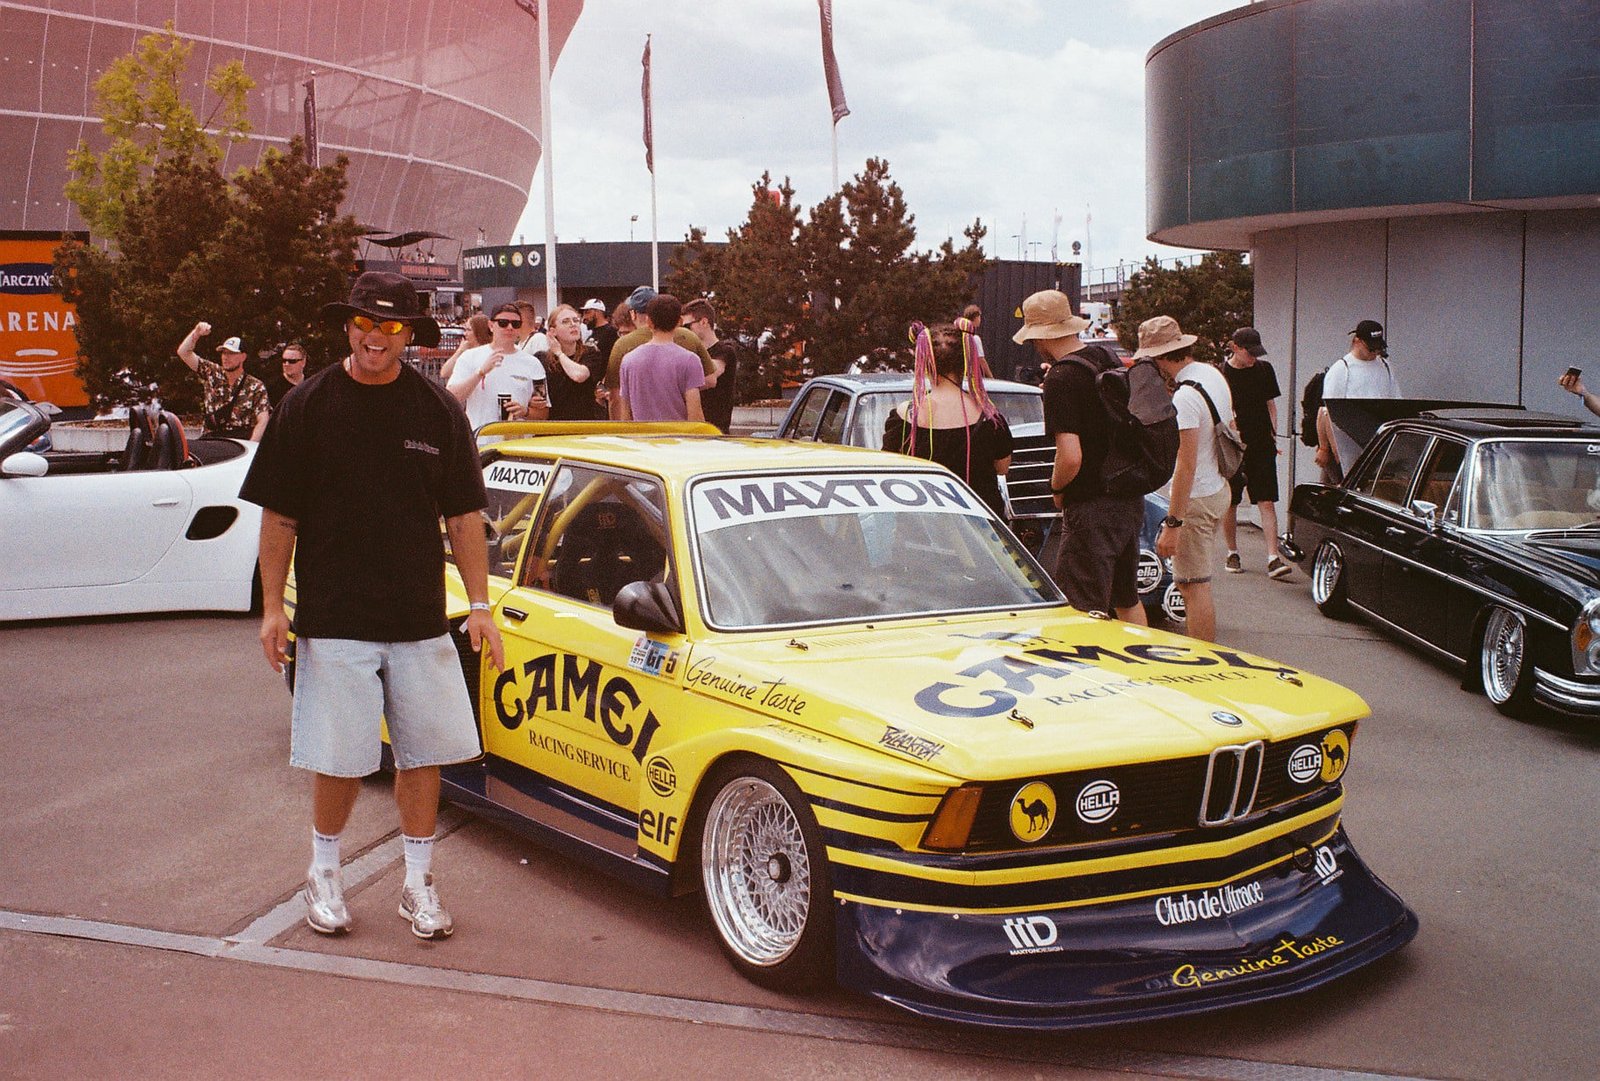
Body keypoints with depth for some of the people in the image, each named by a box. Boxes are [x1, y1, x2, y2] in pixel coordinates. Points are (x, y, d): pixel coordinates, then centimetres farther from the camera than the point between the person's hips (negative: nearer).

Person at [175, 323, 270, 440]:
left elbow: (262, 422, -6)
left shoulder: (256, 387, 2)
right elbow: (183, 352, 13)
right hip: (210, 441, 3)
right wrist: (196, 333, -2)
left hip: (241, 442, -3)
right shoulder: (213, 373, 12)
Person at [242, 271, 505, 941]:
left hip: (421, 621, 2)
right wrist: (273, 606, -3)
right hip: (333, 621, -2)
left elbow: (464, 515, 6)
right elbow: (278, 515, 2)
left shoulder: (438, 411, 3)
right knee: (338, 760, 3)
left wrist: (479, 604, 1)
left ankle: (419, 884, 20)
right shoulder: (308, 406, -1)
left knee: (423, 753, 6)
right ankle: (324, 873, 26)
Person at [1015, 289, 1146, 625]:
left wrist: (1056, 487, -6)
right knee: (1127, 600, 22)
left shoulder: (1061, 380, -19)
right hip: (1130, 500, 9)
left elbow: (1071, 458, -26)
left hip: (1092, 510, -9)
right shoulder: (1106, 358, 6)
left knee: (1082, 613, -3)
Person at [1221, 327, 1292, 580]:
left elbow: (1270, 405, 15)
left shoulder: (1264, 369, 7)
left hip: (1261, 446, 2)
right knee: (1230, 503, 7)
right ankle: (1232, 554, 24)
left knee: (1267, 502, -7)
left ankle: (1273, 558, -10)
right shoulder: (1221, 375, -3)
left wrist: (1273, 435, 6)